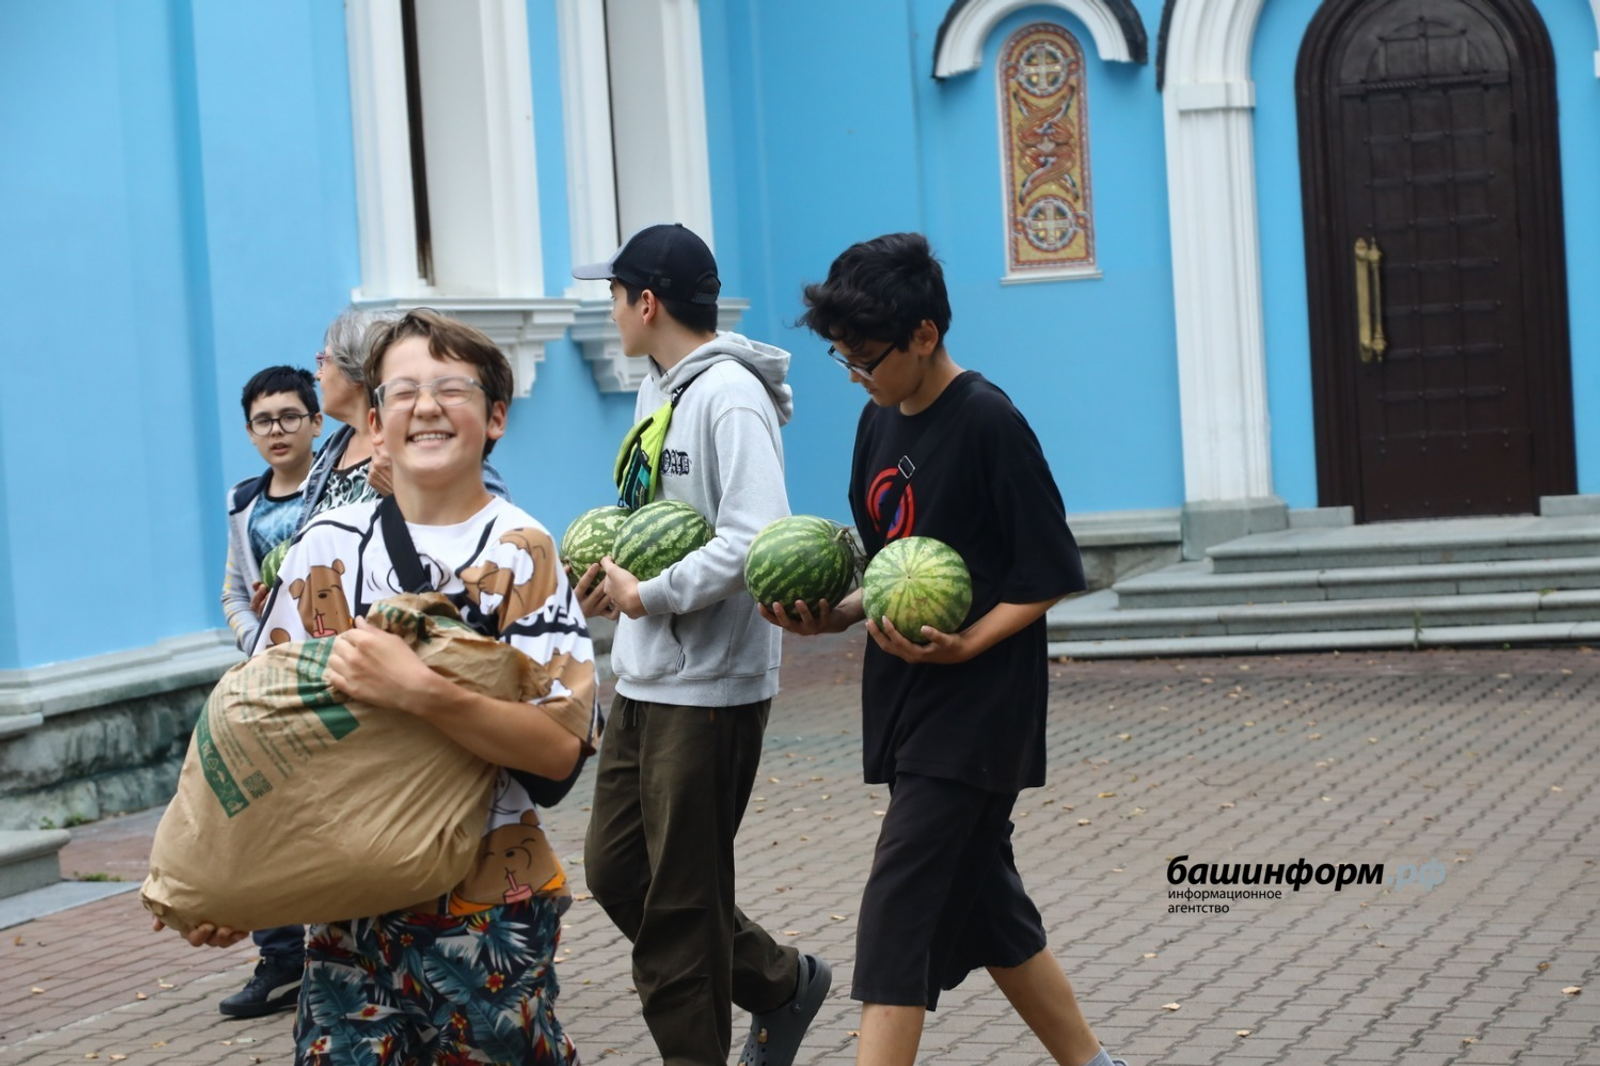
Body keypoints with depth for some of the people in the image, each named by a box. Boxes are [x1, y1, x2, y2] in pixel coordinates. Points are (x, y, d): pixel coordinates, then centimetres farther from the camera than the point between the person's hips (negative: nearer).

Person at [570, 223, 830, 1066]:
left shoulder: (729, 396, -16)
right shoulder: (658, 392, 13)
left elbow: (754, 540, -25)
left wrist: (648, 596, -18)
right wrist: (611, 578, 1)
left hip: (710, 687, -9)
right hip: (644, 681, 9)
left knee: (680, 897, 0)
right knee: (615, 871, 13)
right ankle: (780, 983, 28)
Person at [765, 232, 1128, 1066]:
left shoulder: (989, 423, -14)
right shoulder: (880, 424, 10)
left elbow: (1048, 576, -13)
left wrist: (967, 644, -25)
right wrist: (829, 617, -1)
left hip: (975, 708, -8)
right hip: (907, 707, 8)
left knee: (896, 916, -11)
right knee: (982, 908, 15)